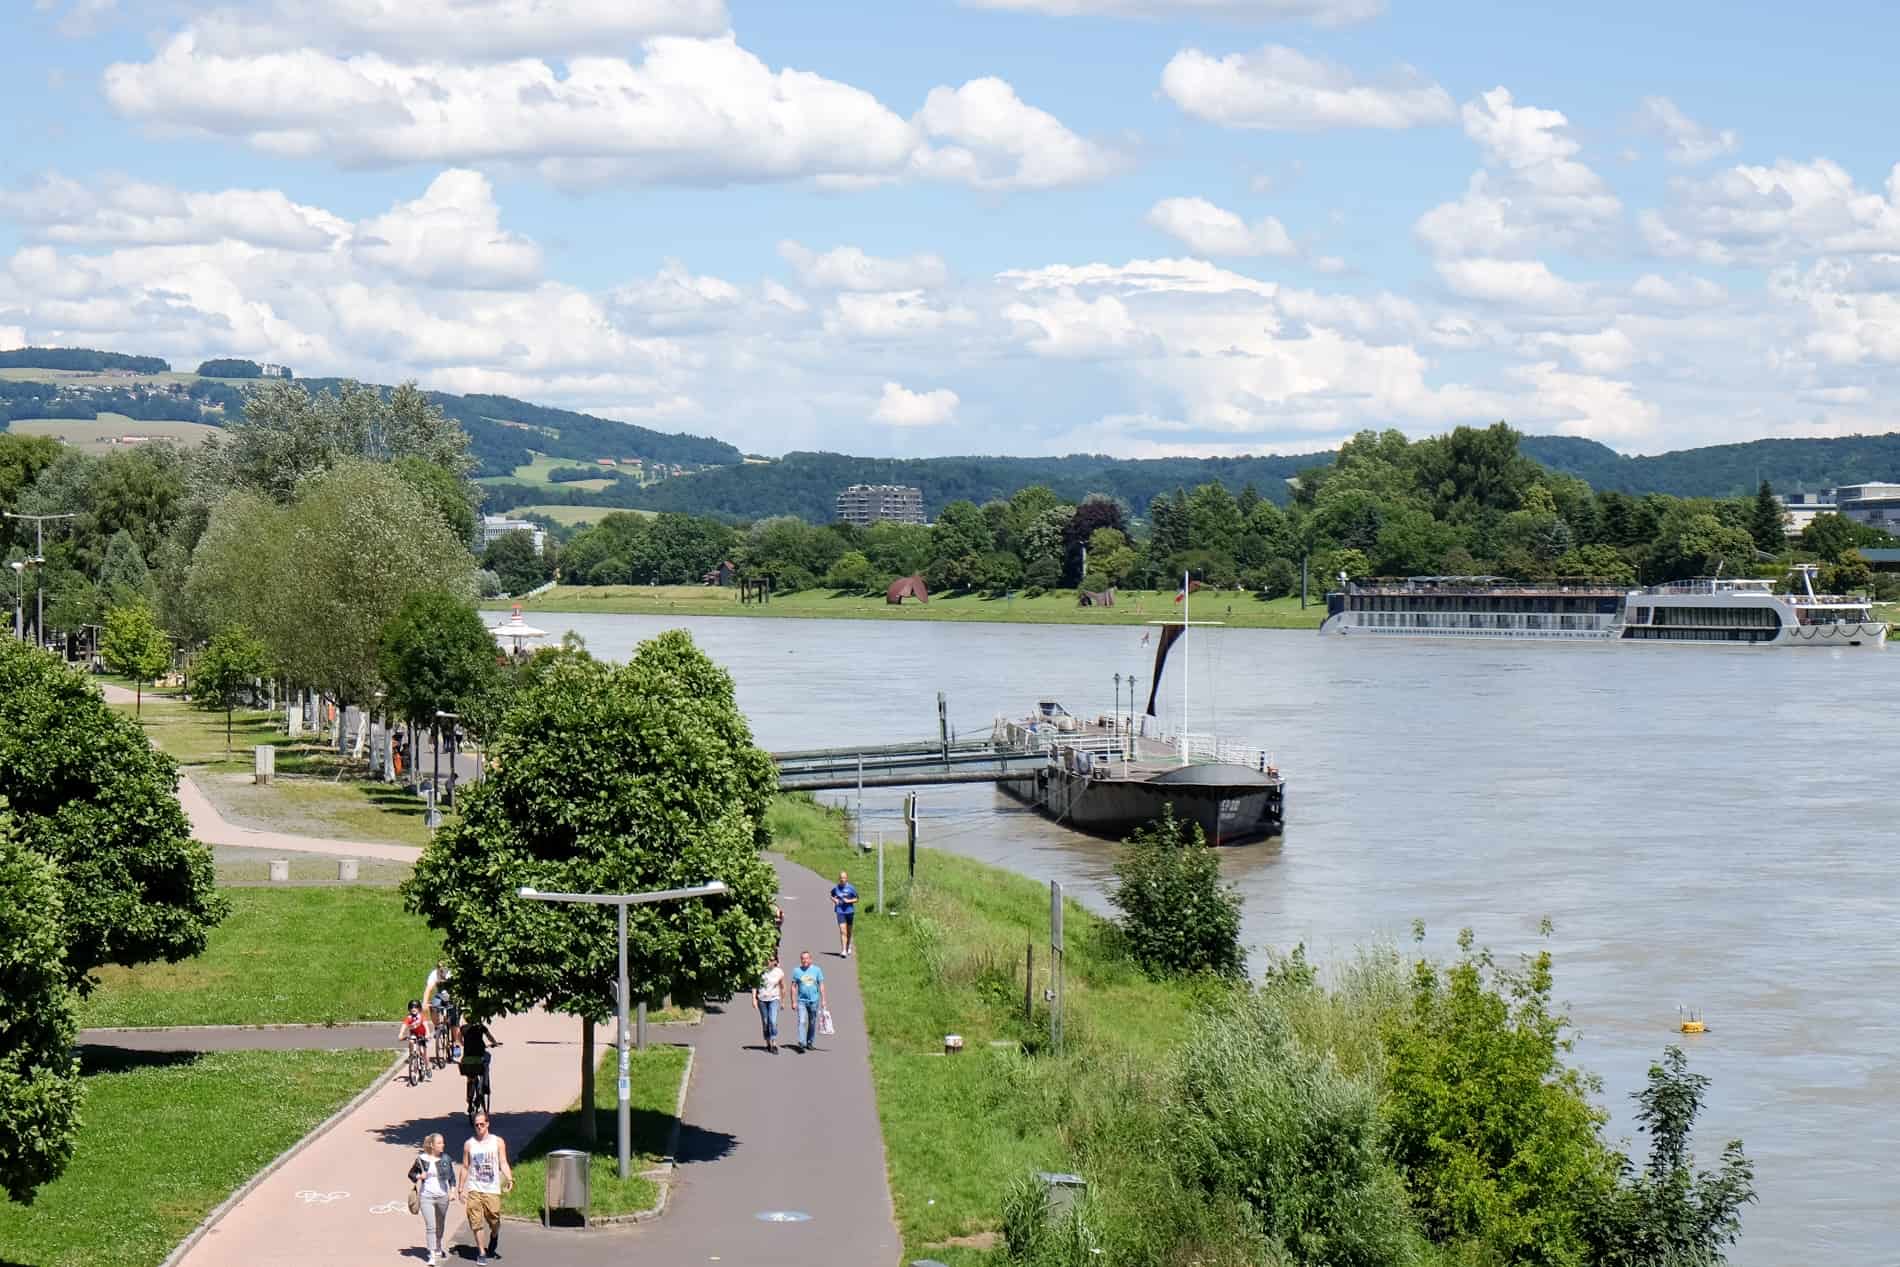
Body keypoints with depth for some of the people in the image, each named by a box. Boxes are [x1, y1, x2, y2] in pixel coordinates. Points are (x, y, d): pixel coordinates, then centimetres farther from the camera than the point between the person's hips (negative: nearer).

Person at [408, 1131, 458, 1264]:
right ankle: (432, 1255, -9)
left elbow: (452, 1176, 10)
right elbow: (411, 1174, 6)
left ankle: (438, 1249, 35)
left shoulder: (446, 1158, 2)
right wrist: (419, 1176, -13)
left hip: (443, 1196, 3)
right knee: (430, 1227, -10)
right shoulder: (421, 1159, -5)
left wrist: (452, 1191, 2)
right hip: (426, 1197, -3)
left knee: (440, 1226, 15)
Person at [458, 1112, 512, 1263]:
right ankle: (481, 1252, 3)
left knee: (495, 1222, -1)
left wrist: (509, 1178, -18)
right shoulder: (469, 1144, 7)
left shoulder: (498, 1142, 5)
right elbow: (465, 1167, 12)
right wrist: (460, 1189, 9)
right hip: (474, 1189, 1)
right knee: (476, 1222, -5)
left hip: (492, 1189, -1)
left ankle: (493, 1239, 31)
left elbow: (503, 1163, 0)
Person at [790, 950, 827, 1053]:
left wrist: (823, 1000, -1)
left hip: (814, 1001, 1)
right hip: (802, 1001, -1)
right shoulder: (796, 971, 1)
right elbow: (793, 986, 4)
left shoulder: (817, 970, 2)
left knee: (812, 1023, 10)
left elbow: (821, 986, 4)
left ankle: (810, 1042, 24)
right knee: (802, 1022, -13)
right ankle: (802, 1044, -19)